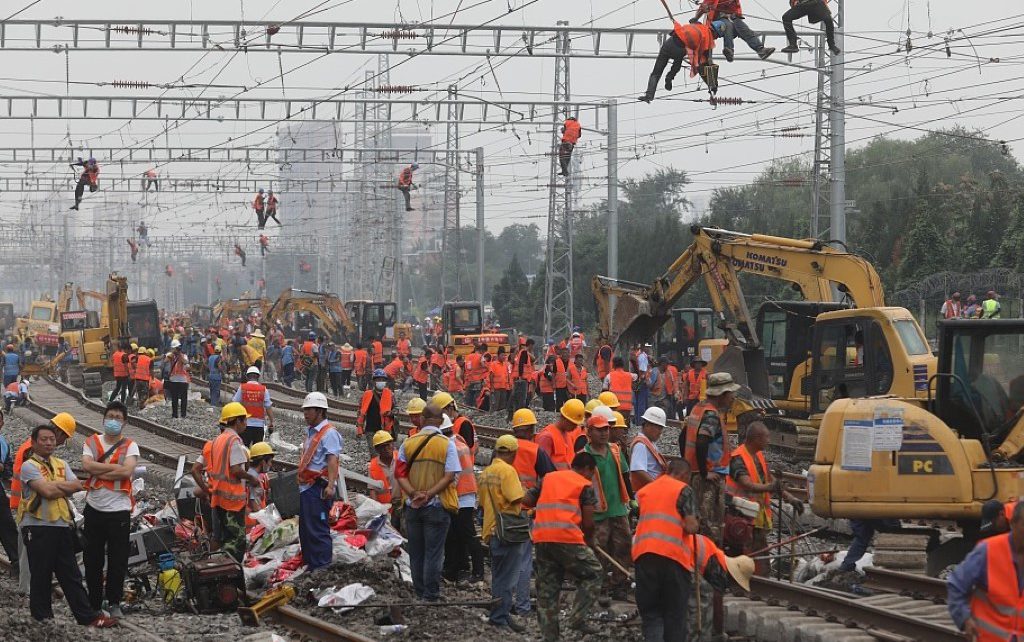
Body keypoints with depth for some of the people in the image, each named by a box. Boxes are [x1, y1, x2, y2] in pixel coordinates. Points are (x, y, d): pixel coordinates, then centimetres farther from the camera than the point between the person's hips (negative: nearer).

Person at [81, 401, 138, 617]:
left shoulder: (130, 446, 3)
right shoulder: (92, 443, 8)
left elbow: (127, 471, -14)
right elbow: (87, 465, -10)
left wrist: (99, 472, -12)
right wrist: (115, 467, -12)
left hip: (119, 510, -2)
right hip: (94, 508, 2)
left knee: (118, 559, 0)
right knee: (92, 558, 7)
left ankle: (114, 602, 10)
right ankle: (93, 603, 15)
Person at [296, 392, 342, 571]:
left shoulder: (329, 433, -11)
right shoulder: (311, 432, 19)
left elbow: (333, 460, -22)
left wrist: (330, 485, -31)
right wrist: (300, 481, 25)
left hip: (319, 488, -10)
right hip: (307, 487, 10)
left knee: (317, 530, -12)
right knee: (305, 530, 14)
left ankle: (323, 568, -11)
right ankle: (311, 566, 22)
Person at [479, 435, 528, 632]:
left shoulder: (485, 473, 13)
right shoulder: (508, 470, -13)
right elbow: (517, 498, -20)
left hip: (491, 531, 8)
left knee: (499, 576, 16)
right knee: (508, 577, -5)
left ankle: (497, 615, 21)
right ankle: (500, 616, -7)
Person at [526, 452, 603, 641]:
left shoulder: (548, 478, 21)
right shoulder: (585, 485, 7)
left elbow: (527, 501, 17)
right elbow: (588, 522, 0)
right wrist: (589, 541, 18)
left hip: (540, 538, 5)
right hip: (568, 537, -5)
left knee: (547, 588, 10)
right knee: (592, 574, 10)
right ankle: (578, 618, -1)